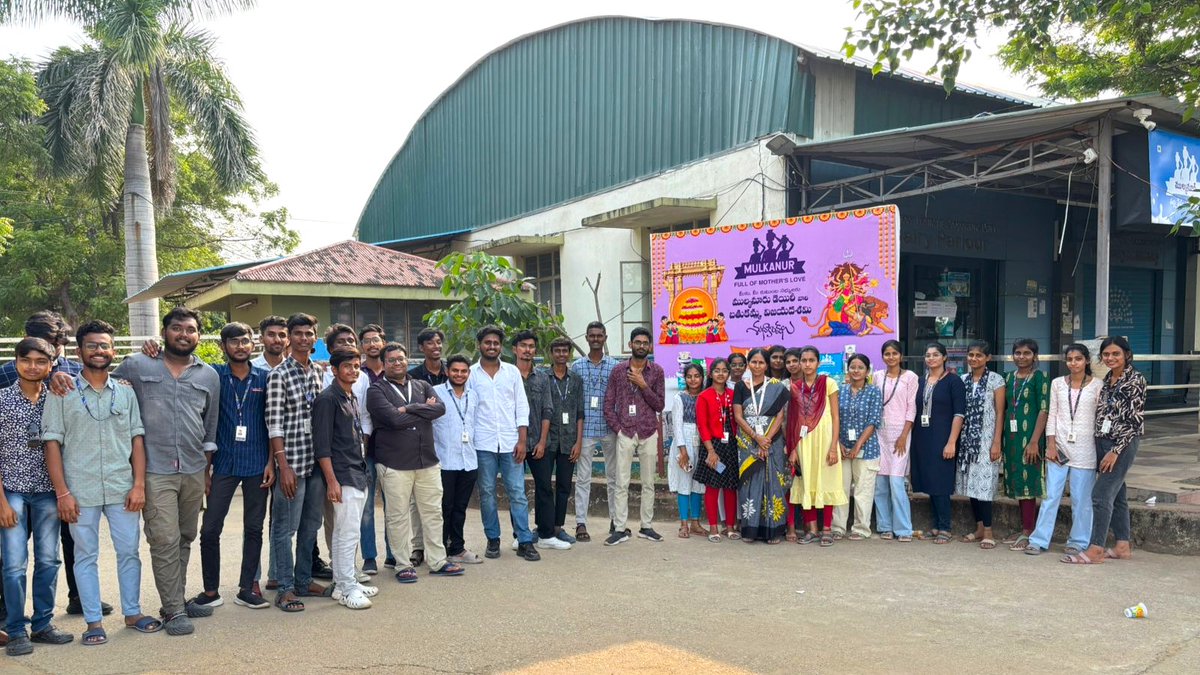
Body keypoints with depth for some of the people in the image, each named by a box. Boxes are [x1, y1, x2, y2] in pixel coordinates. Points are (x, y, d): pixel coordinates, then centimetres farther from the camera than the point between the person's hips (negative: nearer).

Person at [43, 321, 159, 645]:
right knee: (85, 556, 6)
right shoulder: (62, 393, -1)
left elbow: (137, 439, 6)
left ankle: (133, 613, 22)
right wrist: (62, 493, -9)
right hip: (81, 491, -2)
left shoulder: (125, 393, 8)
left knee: (129, 552, 8)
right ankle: (93, 621, 15)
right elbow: (52, 443, -3)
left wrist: (139, 485, -2)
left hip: (123, 489, 2)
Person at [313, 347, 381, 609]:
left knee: (345, 534, 14)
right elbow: (321, 445, -15)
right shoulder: (327, 399, -10)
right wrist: (331, 481, -19)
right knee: (349, 533, -8)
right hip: (342, 477, -9)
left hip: (358, 476, 9)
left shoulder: (352, 398, 16)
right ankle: (346, 588, -1)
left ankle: (347, 582, 19)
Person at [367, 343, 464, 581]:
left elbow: (440, 408, -4)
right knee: (398, 516, 2)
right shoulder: (377, 390, -2)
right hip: (394, 464, -4)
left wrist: (409, 409, -13)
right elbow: (394, 419, -17)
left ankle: (437, 561, 20)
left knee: (433, 512, 9)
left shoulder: (422, 386, 13)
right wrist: (424, 409, -6)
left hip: (427, 460, 4)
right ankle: (403, 565, 13)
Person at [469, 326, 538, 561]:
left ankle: (525, 541, 4)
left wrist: (522, 440, -2)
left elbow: (522, 407, 6)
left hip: (510, 442, 1)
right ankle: (493, 540, 16)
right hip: (483, 444, 0)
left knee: (517, 492, 0)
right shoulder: (471, 373, 4)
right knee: (487, 493, 5)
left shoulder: (512, 372, 7)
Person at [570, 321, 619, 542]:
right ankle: (581, 524, 5)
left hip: (609, 428, 1)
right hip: (584, 428, -1)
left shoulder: (614, 366, 4)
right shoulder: (576, 366, 4)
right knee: (583, 478, 1)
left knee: (613, 476, 9)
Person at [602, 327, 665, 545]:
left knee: (648, 483, 7)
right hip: (625, 434, -1)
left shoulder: (657, 371, 4)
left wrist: (643, 385, -11)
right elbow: (608, 404, 4)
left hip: (649, 434, 1)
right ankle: (619, 529, 0)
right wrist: (618, 428, -5)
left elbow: (659, 405, 0)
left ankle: (647, 526, 16)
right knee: (622, 483, -3)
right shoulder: (618, 370, 3)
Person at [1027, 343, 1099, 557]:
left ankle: (1078, 541, 15)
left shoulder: (1097, 386, 0)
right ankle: (1039, 540, 6)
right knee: (1050, 495, 2)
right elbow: (1052, 415, 6)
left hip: (1084, 449, -2)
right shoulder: (1057, 384, 6)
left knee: (1081, 498, 3)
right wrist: (1051, 445, -1)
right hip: (1059, 446, 2)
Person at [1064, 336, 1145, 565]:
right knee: (1115, 495, 12)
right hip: (1102, 442, 7)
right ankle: (1123, 546, 20)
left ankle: (1095, 550, -8)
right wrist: (1102, 449, 13)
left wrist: (1115, 450, -17)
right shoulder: (1107, 379, 12)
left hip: (1123, 444, -7)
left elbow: (1136, 420, -14)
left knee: (1101, 494, -11)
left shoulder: (1135, 380, -10)